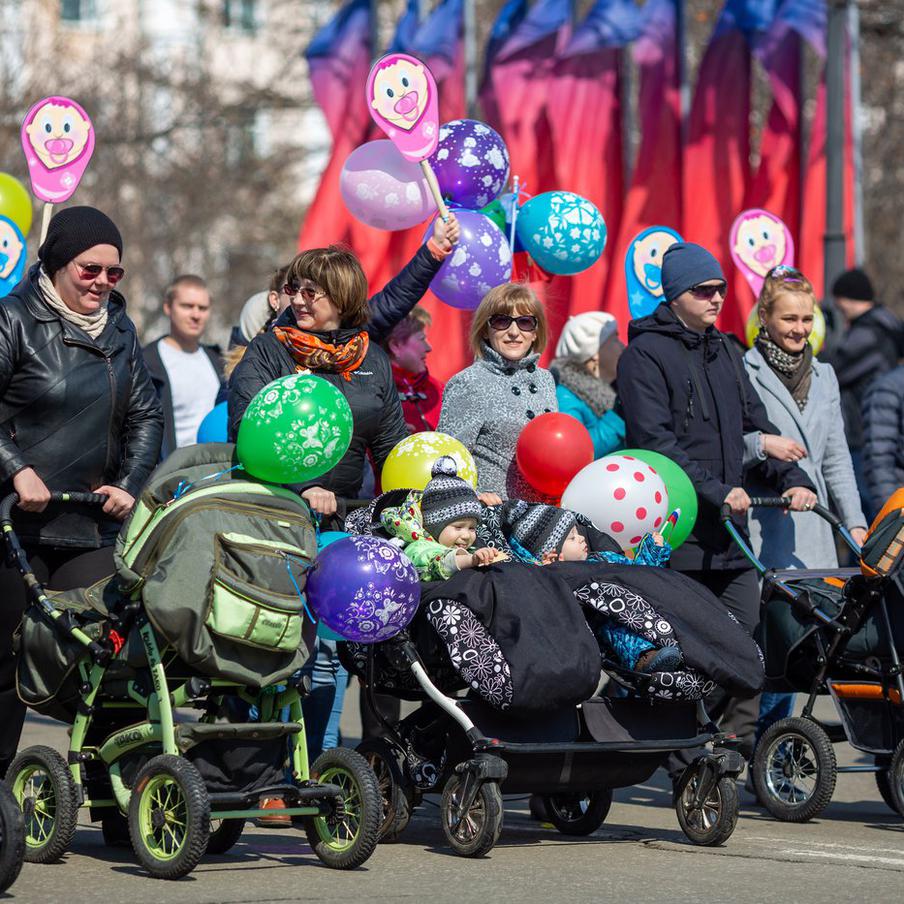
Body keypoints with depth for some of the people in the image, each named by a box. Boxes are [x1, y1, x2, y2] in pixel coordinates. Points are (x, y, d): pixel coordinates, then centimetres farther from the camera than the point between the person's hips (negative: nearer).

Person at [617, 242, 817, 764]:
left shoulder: (724, 353, 19)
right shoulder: (646, 354, -5)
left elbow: (756, 427, 19)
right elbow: (655, 442, -14)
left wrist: (792, 480, 3)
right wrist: (716, 491, -20)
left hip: (731, 525, 7)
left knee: (745, 635, 2)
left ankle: (741, 749, 8)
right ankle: (685, 763, 3)